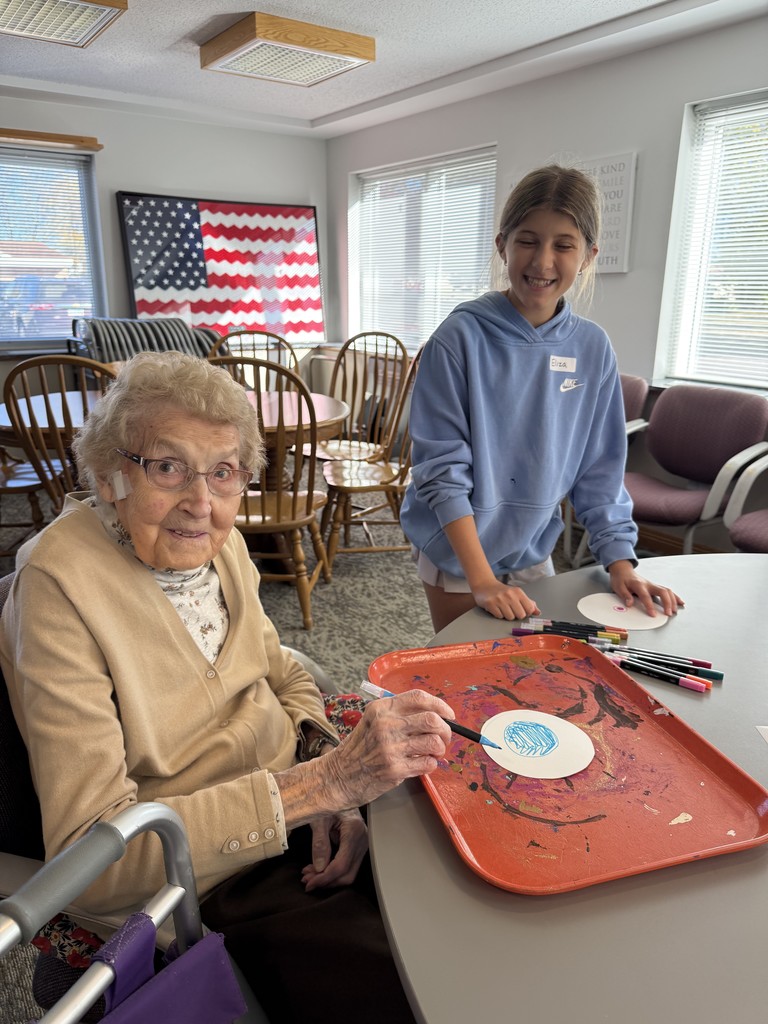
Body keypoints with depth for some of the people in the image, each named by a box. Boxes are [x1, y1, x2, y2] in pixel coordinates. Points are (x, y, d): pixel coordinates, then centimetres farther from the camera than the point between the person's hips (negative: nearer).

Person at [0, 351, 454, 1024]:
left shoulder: (217, 541, -1)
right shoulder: (60, 584, -21)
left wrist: (329, 770, -11)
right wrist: (320, 784, -32)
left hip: (310, 822, 6)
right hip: (216, 890, -5)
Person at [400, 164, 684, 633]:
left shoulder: (593, 349, -4)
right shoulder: (461, 338, -16)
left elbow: (599, 470, 3)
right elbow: (442, 468, -18)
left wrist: (620, 562, -4)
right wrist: (483, 579, -21)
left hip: (534, 552, 4)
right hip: (457, 555, -4)